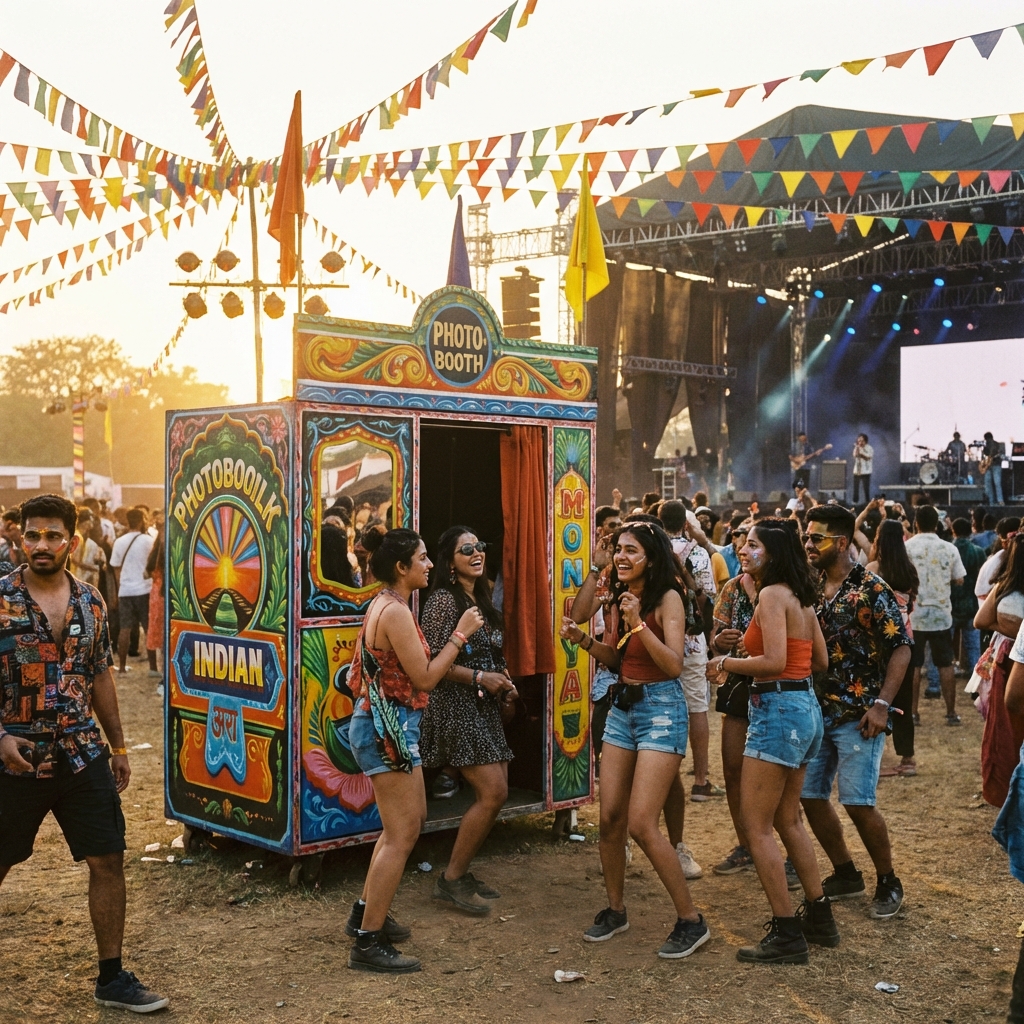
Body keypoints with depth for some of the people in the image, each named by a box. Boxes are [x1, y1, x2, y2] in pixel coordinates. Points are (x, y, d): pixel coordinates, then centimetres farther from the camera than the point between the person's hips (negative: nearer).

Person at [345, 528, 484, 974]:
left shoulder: (383, 605, 12)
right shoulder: (396, 612, -19)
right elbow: (424, 678, -17)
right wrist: (460, 634, -10)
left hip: (383, 723, 11)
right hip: (387, 728, -11)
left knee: (409, 822, 21)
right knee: (401, 835, -6)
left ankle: (366, 912, 33)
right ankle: (368, 944, -1)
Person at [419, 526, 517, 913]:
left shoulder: (481, 600, 14)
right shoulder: (444, 600, -12)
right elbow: (431, 660, -18)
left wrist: (504, 682, 6)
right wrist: (478, 677, -19)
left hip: (485, 707, 9)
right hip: (456, 705, -9)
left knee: (495, 793, 8)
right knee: (493, 792, -12)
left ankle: (460, 873, 20)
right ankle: (451, 878, 0)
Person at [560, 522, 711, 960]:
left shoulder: (667, 598, -12)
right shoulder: (620, 598, 9)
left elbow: (674, 664, -20)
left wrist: (638, 624, -26)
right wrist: (582, 639, 2)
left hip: (661, 709, -7)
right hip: (622, 707, 7)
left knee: (641, 824, -12)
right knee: (610, 818, 7)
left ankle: (691, 920, 2)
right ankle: (615, 910, 25)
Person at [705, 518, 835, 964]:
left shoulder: (771, 594, -14)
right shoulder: (801, 597, 12)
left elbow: (775, 662, -23)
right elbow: (820, 660, 16)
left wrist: (727, 663, -10)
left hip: (779, 708, -10)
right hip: (806, 706, 10)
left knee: (756, 826, -3)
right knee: (787, 820, 21)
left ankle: (786, 933, 1)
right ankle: (819, 917, 29)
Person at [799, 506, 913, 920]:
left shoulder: (871, 589, -11)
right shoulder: (811, 588, 7)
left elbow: (901, 648, -12)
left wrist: (881, 704, -18)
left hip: (857, 715, -6)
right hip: (816, 710, 7)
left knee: (857, 801, -8)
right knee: (810, 795, 7)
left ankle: (888, 883, 14)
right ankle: (846, 874, 25)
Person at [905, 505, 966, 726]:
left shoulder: (906, 547, -8)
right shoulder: (949, 549, -3)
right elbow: (959, 581, 1)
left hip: (913, 615, -1)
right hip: (941, 614, 1)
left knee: (913, 665, 6)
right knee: (946, 664, 10)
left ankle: (912, 713, 7)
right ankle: (951, 713, 14)